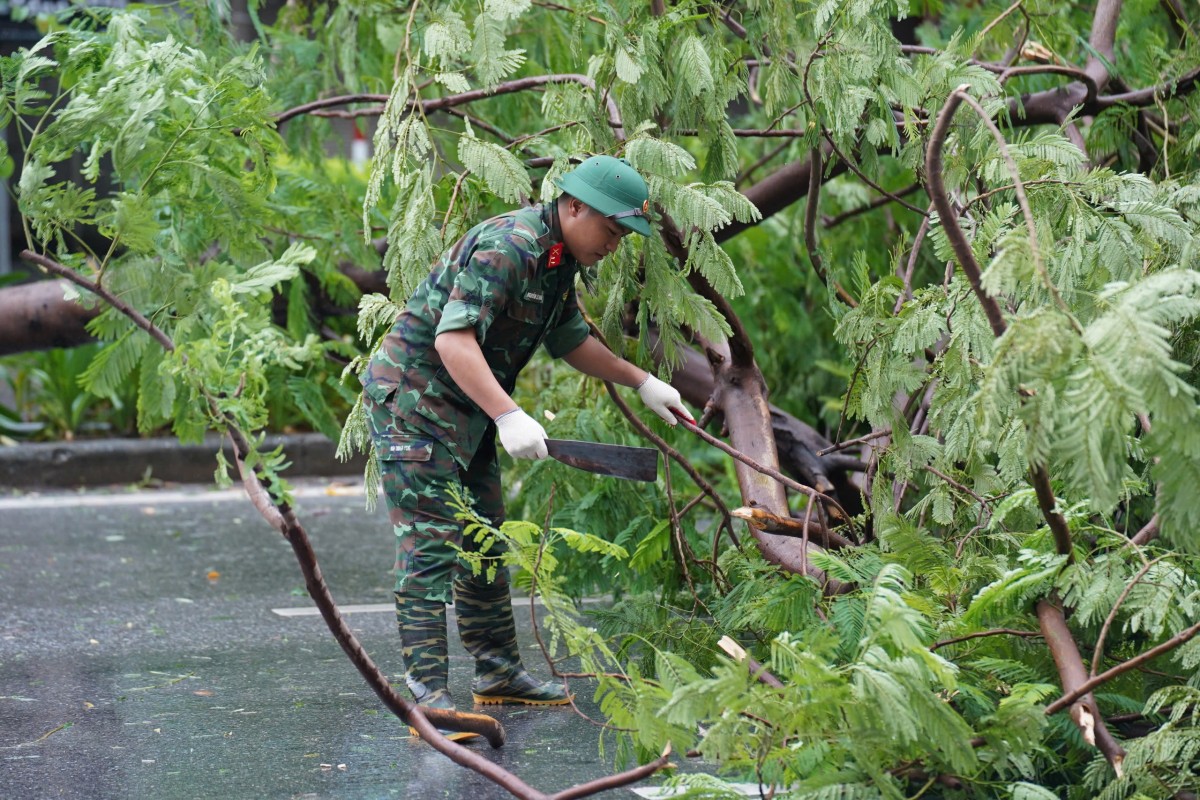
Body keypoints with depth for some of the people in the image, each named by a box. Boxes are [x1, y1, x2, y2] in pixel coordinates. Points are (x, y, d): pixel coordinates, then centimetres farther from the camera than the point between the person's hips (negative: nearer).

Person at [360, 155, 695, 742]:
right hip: (414, 396, -10)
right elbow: (453, 340, -33)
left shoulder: (557, 262, 10)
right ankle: (428, 693, -17)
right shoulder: (506, 247, -23)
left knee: (485, 544, 16)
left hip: (464, 408, 10)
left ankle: (498, 672, 26)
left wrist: (642, 382, 22)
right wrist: (508, 416, -40)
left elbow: (571, 341, 27)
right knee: (432, 545, -14)